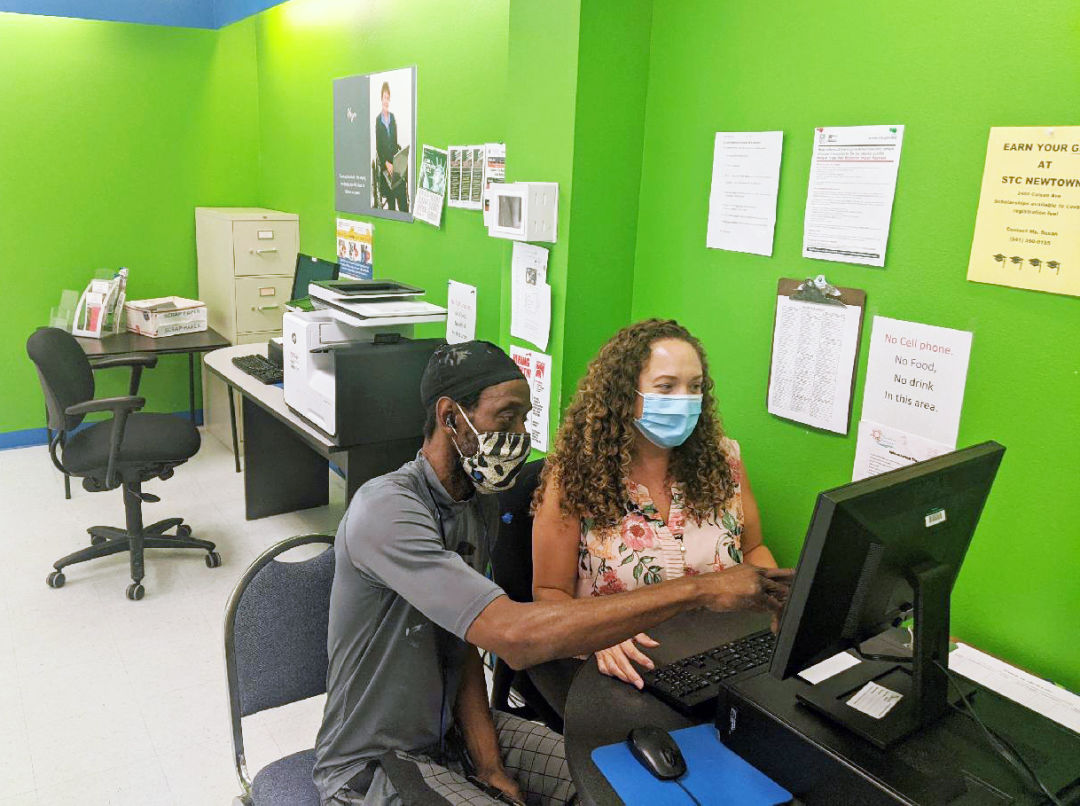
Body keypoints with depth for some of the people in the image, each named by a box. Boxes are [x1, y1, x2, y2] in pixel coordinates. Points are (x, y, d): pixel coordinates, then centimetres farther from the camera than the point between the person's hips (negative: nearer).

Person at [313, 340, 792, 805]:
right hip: (372, 768, -7)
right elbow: (514, 636, -39)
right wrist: (698, 591, -38)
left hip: (452, 729, 8)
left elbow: (464, 637, 5)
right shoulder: (385, 510, -29)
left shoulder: (481, 502, 2)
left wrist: (486, 756, -10)